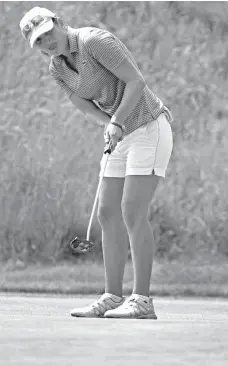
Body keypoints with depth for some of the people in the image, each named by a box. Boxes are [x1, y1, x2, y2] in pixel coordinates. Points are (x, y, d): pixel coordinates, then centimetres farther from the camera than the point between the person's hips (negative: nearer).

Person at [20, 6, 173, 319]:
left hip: (150, 127, -9)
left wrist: (116, 123, -28)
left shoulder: (95, 40, -20)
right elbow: (89, 109, 5)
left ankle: (142, 301, -15)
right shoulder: (57, 69, 6)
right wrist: (113, 127, -14)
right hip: (123, 136, 9)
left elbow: (136, 81, -22)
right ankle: (113, 298, 8)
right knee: (108, 215, 4)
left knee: (133, 212, -16)